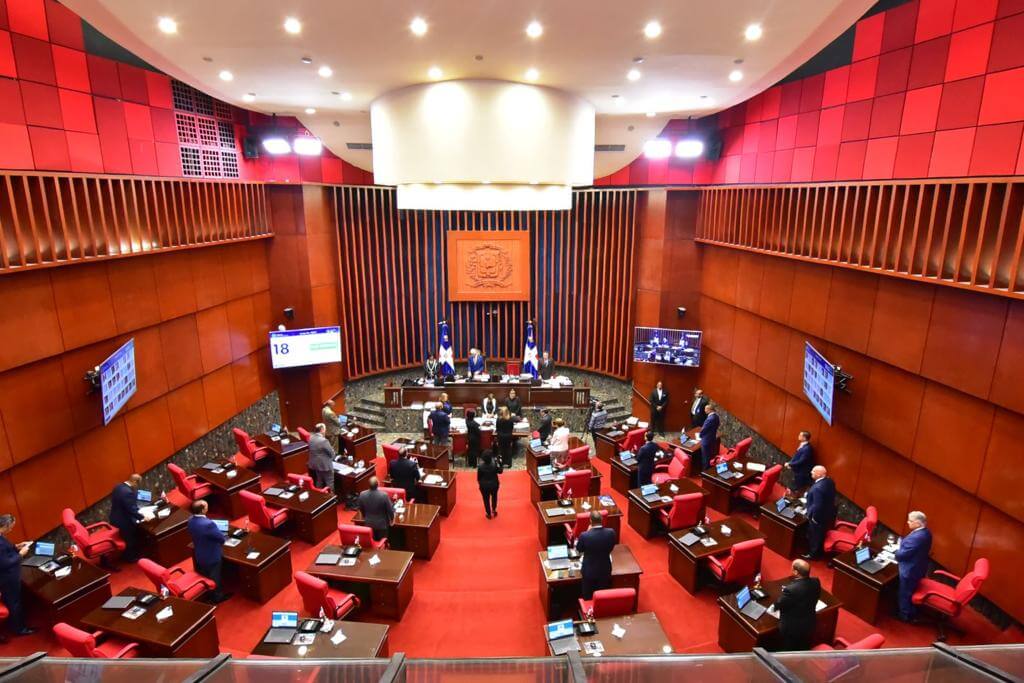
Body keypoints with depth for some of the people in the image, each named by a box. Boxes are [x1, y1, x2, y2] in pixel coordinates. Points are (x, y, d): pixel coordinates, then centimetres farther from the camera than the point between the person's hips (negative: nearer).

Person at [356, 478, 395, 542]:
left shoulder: (362, 495, -17)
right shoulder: (384, 495, -28)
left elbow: (361, 509, 1)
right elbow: (390, 510, -15)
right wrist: (392, 519, 6)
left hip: (368, 524, 3)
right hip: (382, 525, -3)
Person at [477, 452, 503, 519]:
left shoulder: (480, 466, -23)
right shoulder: (495, 465, -22)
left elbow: (478, 477, -12)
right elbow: (500, 471, -5)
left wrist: (479, 483, 6)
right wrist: (500, 463, -1)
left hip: (484, 486, -1)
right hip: (494, 484, 1)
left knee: (486, 499, 17)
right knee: (494, 497, 29)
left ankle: (488, 514, 28)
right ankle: (494, 510, 40)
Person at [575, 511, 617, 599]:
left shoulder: (584, 535, -28)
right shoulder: (611, 532, -21)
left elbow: (579, 549, -6)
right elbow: (611, 548, -1)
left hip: (589, 571, -2)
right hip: (605, 570, 2)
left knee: (588, 597, 19)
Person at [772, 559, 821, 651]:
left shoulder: (791, 589, -38)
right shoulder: (815, 582, -19)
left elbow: (778, 605, -21)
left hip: (792, 627, -6)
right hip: (809, 624, 6)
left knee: (789, 652, 20)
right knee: (804, 650, 30)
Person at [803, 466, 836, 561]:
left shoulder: (818, 488, -38)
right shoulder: (829, 481, -10)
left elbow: (817, 506, -33)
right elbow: (830, 497, 6)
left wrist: (810, 514, -17)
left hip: (818, 516, -8)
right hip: (828, 513, 8)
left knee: (814, 536, 15)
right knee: (821, 534, 28)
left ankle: (813, 554, 34)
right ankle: (820, 551, 47)